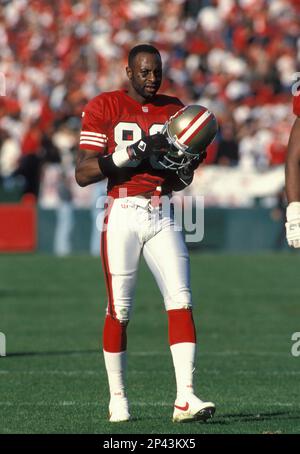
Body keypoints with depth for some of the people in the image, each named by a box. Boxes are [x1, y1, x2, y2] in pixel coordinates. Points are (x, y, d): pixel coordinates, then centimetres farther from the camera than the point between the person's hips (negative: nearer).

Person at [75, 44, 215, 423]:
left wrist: (187, 165, -2)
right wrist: (133, 153, -17)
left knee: (181, 300, -9)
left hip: (161, 216, 4)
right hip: (122, 215, -4)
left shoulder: (173, 110, 14)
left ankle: (185, 398, -14)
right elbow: (83, 174, -8)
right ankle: (117, 398, 13)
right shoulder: (104, 108, 0)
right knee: (119, 309, 0)